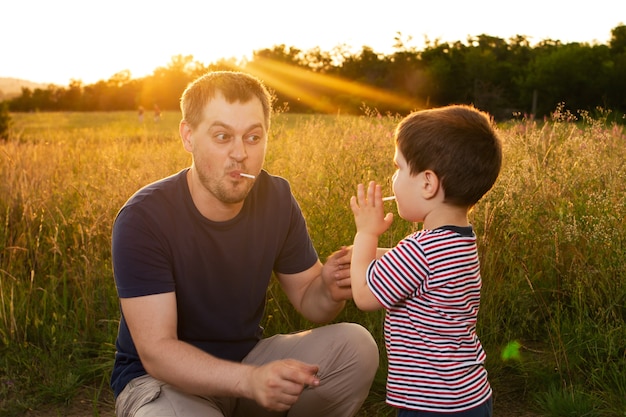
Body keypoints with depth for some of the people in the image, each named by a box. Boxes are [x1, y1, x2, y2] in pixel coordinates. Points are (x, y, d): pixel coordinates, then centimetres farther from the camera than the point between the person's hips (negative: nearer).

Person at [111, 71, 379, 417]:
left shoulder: (277, 199, -8)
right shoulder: (142, 219, -23)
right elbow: (156, 351, -26)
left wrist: (330, 291, -24)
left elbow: (307, 300, 2)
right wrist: (251, 379, -43)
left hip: (247, 360, 4)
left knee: (356, 345, -16)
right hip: (160, 378, -4)